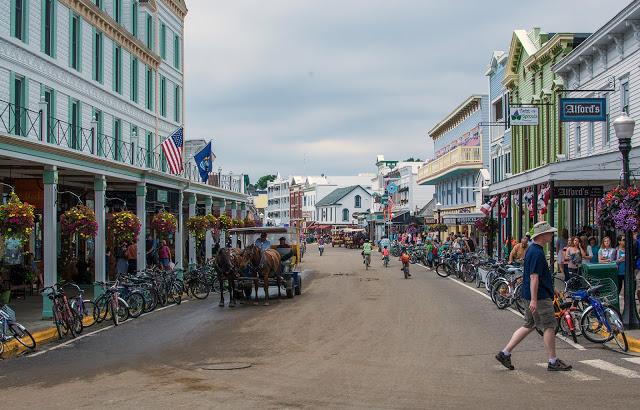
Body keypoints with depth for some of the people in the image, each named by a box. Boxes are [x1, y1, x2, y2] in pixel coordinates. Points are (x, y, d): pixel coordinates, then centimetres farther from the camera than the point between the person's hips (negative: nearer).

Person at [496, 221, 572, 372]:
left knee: (529, 326, 14)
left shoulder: (532, 249, 15)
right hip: (540, 297, -10)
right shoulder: (537, 253, -19)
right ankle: (553, 362, 7)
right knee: (549, 326, -1)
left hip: (533, 296, 10)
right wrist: (534, 300, -27)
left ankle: (505, 353, 12)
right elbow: (534, 276, -24)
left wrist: (552, 289, 30)